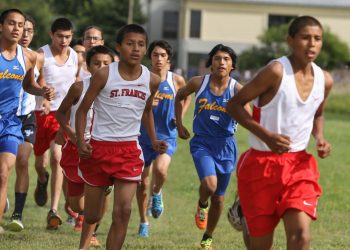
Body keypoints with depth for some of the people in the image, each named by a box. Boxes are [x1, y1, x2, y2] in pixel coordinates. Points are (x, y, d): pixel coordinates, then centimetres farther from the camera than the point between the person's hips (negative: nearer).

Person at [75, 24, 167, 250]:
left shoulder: (152, 81, -1)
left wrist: (154, 141, 6)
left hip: (129, 149, 2)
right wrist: (81, 141, -15)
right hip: (99, 147, -2)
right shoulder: (104, 75, -10)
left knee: (123, 211, -12)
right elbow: (83, 109, -2)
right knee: (92, 217, 8)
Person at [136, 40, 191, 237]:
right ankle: (144, 223, 27)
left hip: (167, 136, -1)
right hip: (144, 136, 1)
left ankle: (157, 192, 7)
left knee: (160, 169, -28)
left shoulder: (176, 80, -2)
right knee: (142, 181, 8)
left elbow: (187, 97, 18)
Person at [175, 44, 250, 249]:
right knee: (209, 184, -27)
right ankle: (202, 206, 9)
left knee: (218, 197, 11)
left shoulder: (237, 89, -10)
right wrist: (179, 125, 12)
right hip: (202, 143, -1)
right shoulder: (199, 83, -6)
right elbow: (180, 96, 14)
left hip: (226, 146, 1)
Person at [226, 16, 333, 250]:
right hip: (262, 163, -4)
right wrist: (266, 136, -23)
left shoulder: (324, 80, 1)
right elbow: (234, 104, -12)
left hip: (298, 164, 4)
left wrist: (320, 138, 1)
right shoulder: (276, 71, -17)